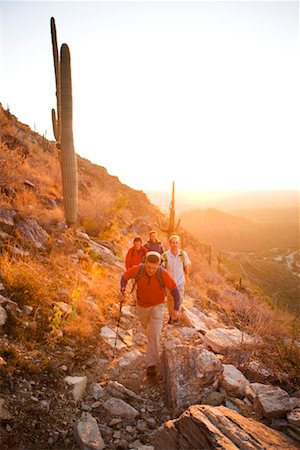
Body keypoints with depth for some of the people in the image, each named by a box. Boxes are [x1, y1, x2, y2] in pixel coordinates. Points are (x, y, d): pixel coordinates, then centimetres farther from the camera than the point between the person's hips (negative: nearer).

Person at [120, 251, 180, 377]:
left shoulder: (163, 273, -31)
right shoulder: (138, 269, -26)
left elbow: (174, 290, -21)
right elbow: (125, 276, -8)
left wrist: (176, 308, -31)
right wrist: (122, 289, -26)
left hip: (157, 306, -3)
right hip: (142, 305, 3)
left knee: (154, 334, -16)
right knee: (148, 328, 26)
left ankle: (152, 364, -6)